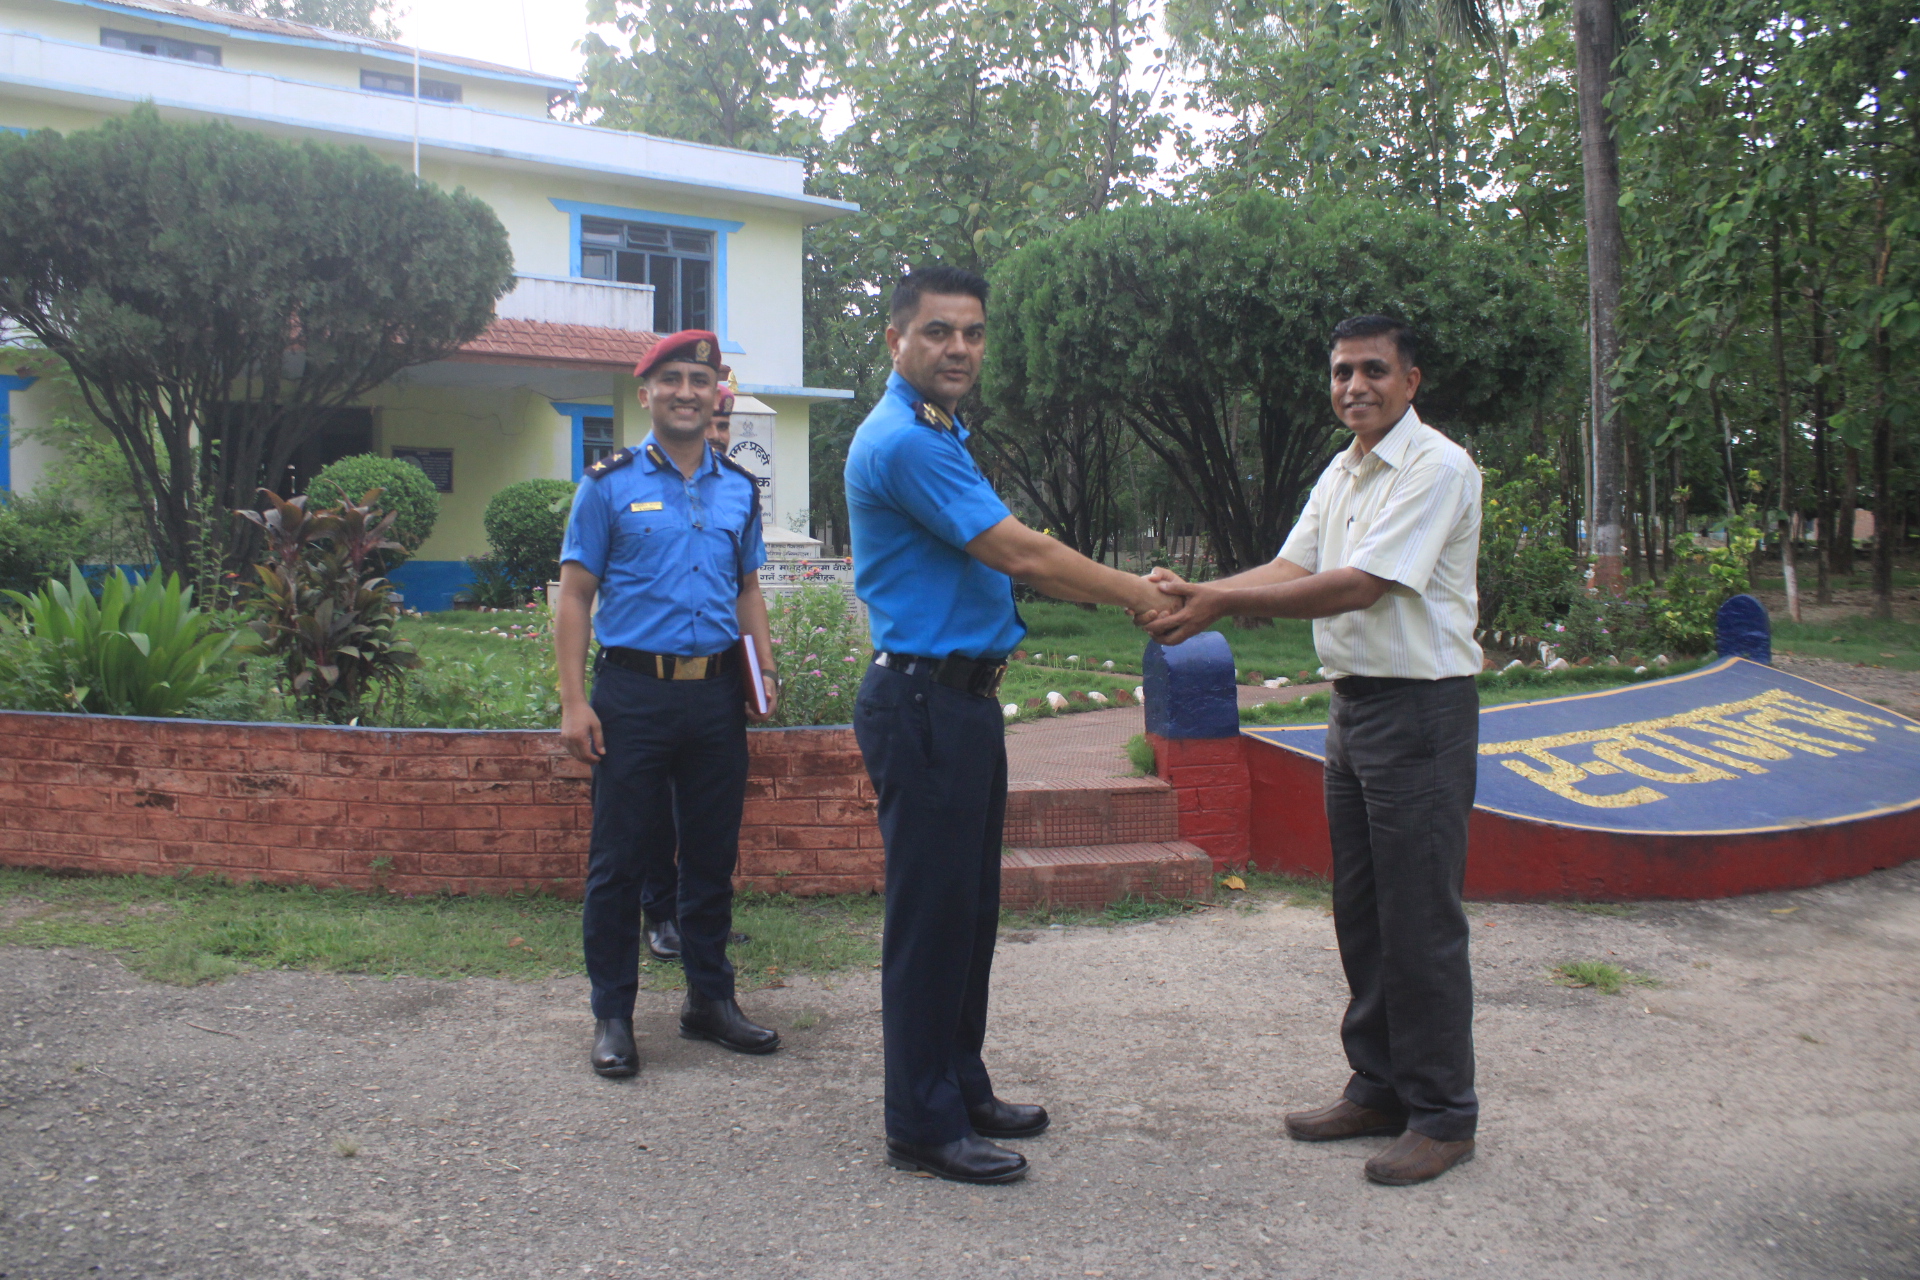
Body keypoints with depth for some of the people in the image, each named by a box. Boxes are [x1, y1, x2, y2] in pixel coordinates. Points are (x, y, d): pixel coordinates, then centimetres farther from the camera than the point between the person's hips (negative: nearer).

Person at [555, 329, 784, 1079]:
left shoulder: (738, 490, 12)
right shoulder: (610, 483, 1)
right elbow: (574, 595, -1)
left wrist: (766, 672, 6)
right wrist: (573, 702, -9)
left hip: (716, 692, 4)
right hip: (634, 689, -4)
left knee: (713, 854, 10)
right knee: (619, 857, 2)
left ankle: (710, 1001, 24)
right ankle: (612, 1015, 14)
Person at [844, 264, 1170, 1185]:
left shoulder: (939, 437, 18)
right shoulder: (904, 442, -16)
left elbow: (1005, 562, 18)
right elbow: (1022, 556, -18)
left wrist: (1128, 592, 12)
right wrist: (1138, 594, -7)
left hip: (962, 700, 10)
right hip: (924, 701, -10)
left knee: (968, 909, 16)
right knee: (930, 916, -2)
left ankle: (961, 1092, 29)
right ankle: (924, 1130, 10)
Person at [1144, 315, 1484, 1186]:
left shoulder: (1437, 468, -13)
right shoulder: (1341, 473, 15)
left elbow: (1357, 586, -21)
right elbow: (1290, 569, 8)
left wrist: (1222, 602, -23)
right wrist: (1192, 592, -9)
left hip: (1420, 707, -9)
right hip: (1353, 704, 9)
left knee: (1420, 918, -4)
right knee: (1359, 911, 14)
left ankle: (1443, 1114, 9)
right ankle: (1378, 1088, 26)